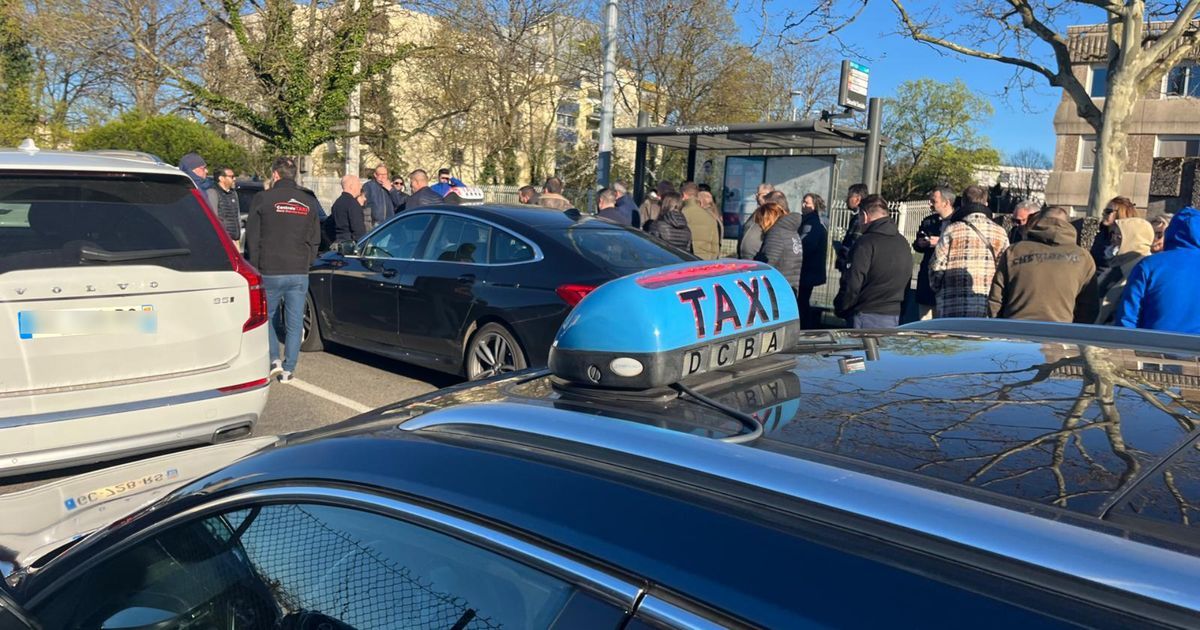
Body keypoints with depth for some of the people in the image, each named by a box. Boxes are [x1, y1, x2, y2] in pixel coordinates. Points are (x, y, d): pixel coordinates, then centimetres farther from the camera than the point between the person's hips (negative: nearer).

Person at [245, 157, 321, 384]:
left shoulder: (264, 199, -4)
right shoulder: (309, 202, 7)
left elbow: (252, 238, -1)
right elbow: (315, 240, 12)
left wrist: (253, 268, 7)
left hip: (270, 271, -2)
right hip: (299, 273, 2)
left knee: (265, 317, 16)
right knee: (294, 324, 6)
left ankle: (274, 359, 5)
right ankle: (288, 370, 8)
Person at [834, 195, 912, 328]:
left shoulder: (865, 243, -14)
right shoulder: (903, 243, 11)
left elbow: (852, 284, -17)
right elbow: (906, 282, 16)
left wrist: (840, 309, -3)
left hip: (866, 317, -7)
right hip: (894, 316, 7)